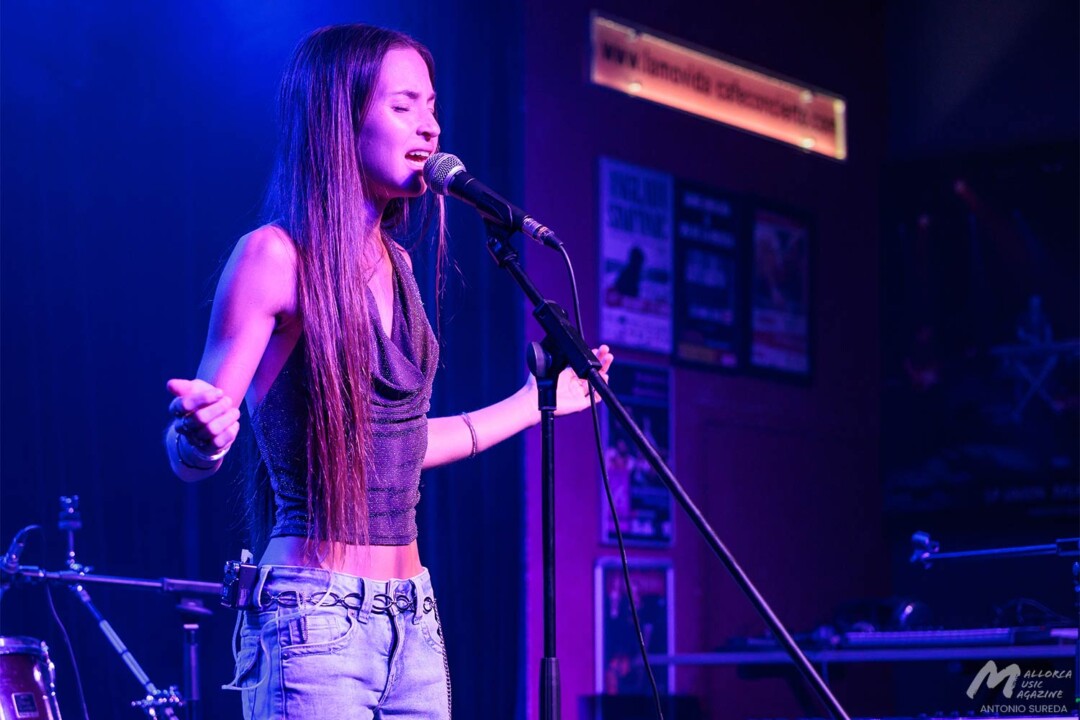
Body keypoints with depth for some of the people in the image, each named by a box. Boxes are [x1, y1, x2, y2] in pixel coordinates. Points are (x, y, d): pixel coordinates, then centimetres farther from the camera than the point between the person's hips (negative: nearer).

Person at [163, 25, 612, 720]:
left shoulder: (394, 263, 12)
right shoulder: (276, 257, -9)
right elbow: (190, 454, -11)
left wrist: (535, 401, 30)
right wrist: (203, 432, -34)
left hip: (412, 617, 7)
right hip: (314, 616, -7)